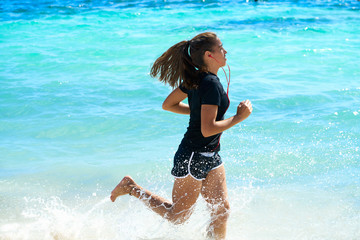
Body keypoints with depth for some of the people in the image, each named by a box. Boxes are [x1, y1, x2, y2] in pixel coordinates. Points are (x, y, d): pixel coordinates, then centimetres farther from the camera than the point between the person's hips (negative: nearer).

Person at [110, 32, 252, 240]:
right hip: (193, 157, -9)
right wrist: (239, 117, -18)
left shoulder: (195, 78, 5)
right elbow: (207, 129, -27)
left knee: (222, 210, 6)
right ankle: (131, 187, 16)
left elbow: (168, 104, 14)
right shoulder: (211, 84, -22)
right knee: (178, 216, 8)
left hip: (210, 156, 9)